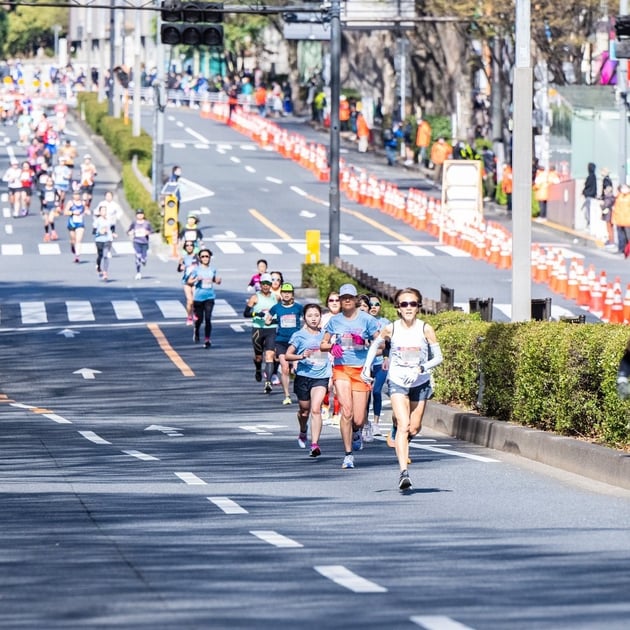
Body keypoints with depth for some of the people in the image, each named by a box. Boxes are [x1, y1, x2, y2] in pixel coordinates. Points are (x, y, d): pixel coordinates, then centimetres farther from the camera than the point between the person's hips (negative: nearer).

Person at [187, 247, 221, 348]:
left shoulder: (212, 270, 8)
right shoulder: (196, 269, -1)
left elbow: (215, 280, 23)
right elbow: (189, 282, -6)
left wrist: (218, 280, 1)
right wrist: (196, 279, -25)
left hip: (209, 297, 1)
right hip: (198, 297, -1)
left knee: (208, 319, -9)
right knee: (199, 319, 5)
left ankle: (207, 339, -6)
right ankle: (196, 330, 38)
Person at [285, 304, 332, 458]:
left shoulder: (325, 335, 7)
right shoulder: (299, 335, 0)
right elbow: (287, 355, -6)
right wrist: (301, 356, -23)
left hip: (321, 377, 0)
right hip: (303, 376, 0)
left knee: (316, 409, -17)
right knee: (304, 410, 15)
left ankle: (315, 444, -20)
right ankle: (303, 432, 47)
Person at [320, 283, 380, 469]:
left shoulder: (366, 319, 1)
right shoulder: (335, 320, 9)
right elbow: (323, 345, 15)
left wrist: (363, 341, -17)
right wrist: (332, 346, -8)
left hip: (361, 370, -1)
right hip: (341, 369, 1)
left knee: (358, 420, -2)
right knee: (346, 412, -16)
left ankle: (356, 432, 36)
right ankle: (348, 454, -7)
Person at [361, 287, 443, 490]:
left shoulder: (426, 329, -8)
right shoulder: (391, 329, -6)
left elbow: (438, 357, -5)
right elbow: (375, 345, 14)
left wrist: (420, 369, -20)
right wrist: (367, 367, 4)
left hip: (420, 382, 2)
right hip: (397, 382, -2)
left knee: (414, 428, 9)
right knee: (403, 426, -18)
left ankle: (401, 440, 47)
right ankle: (403, 472, -24)